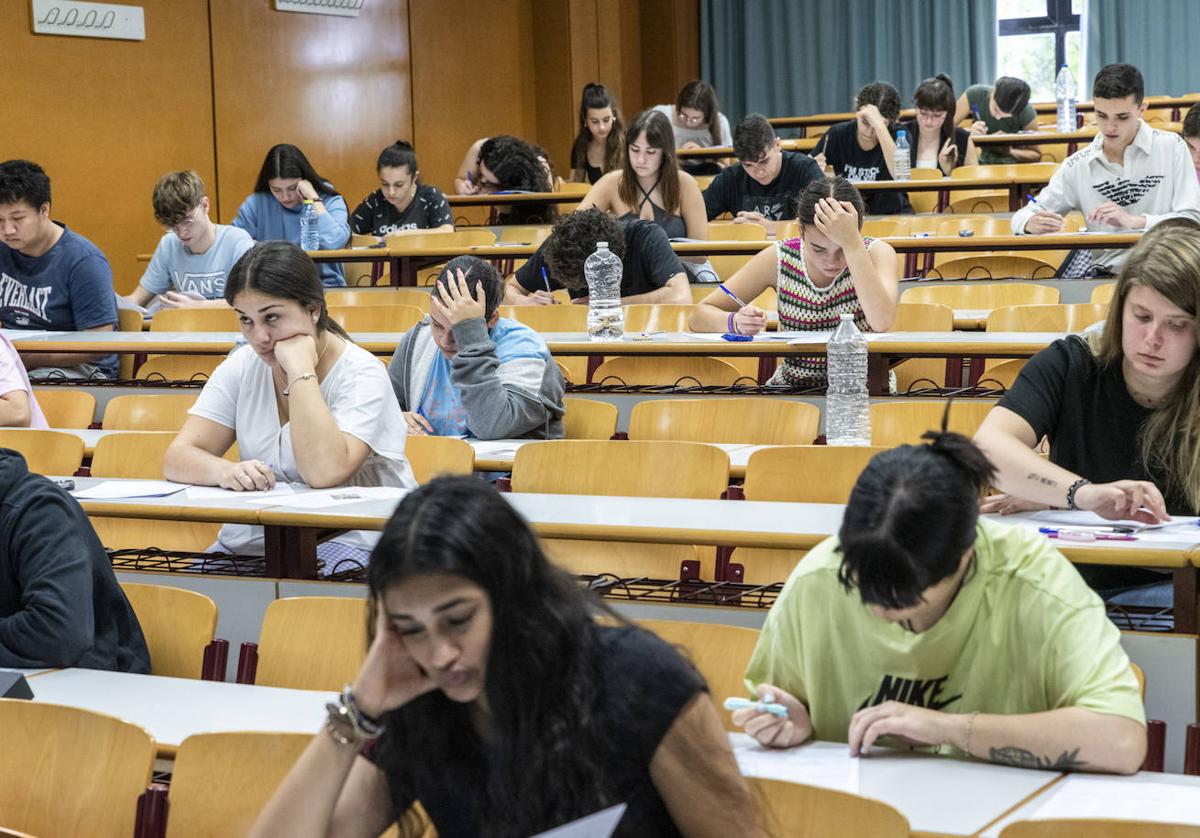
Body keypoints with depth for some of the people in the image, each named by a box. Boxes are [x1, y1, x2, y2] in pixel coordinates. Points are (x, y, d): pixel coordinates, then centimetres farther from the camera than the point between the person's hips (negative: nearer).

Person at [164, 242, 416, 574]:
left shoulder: (360, 375, -9)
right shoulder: (241, 366, 6)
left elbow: (324, 472, -26)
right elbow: (177, 459, -2)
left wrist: (300, 371, -21)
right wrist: (225, 471, -25)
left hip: (346, 544, -5)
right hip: (248, 541, 5)